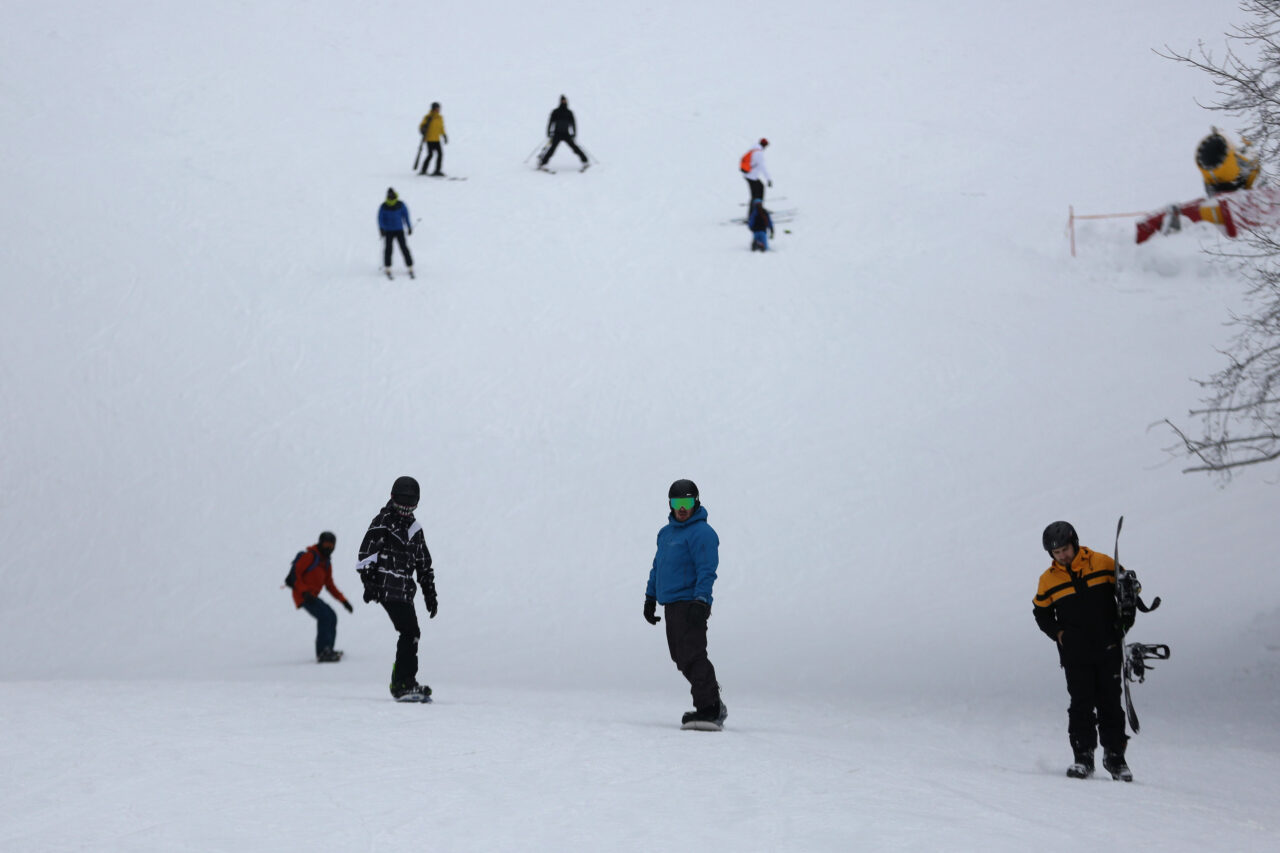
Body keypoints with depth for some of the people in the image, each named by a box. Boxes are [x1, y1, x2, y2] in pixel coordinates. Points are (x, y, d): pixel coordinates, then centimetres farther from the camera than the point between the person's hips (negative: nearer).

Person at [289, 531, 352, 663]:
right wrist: (304, 591, -24)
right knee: (324, 615, -22)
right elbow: (295, 573, -14)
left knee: (331, 617, 12)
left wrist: (343, 600, 14)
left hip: (312, 596, 10)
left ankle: (328, 650, 19)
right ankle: (322, 652, -25)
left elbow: (330, 586, 25)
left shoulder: (326, 563, 20)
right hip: (303, 596, -10)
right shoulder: (310, 556, -7)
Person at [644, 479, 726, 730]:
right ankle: (713, 705, 16)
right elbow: (657, 566, 27)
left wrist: (700, 601, -26)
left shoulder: (702, 533, -9)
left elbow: (707, 570, -17)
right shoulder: (665, 533, 19)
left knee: (693, 657, -15)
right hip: (671, 605, 9)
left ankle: (708, 709, -17)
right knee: (682, 658, 9)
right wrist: (650, 597, 25)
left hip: (690, 605, -9)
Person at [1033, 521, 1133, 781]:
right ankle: (1083, 758, 0)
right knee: (1081, 705, -5)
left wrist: (1125, 620, 0)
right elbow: (1042, 614, 14)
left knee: (1110, 704, 3)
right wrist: (1057, 633, -2)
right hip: (1075, 653, 0)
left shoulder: (1103, 564, -1)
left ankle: (1115, 757, 11)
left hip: (1108, 649, 0)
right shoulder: (1048, 580, 2)